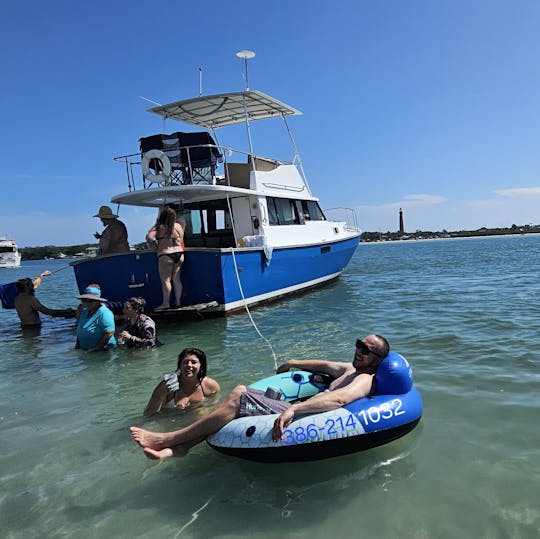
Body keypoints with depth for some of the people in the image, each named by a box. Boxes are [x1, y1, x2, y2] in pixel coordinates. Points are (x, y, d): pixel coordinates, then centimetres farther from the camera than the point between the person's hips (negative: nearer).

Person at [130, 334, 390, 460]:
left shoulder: (365, 379, -9)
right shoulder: (351, 369, 21)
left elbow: (337, 399, -29)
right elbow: (325, 365, 38)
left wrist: (294, 409, -41)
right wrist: (292, 363, 42)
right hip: (296, 409, 10)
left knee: (238, 396, -21)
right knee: (241, 391, 0)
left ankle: (167, 439, -12)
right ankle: (179, 447, -6)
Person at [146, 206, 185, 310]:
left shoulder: (159, 227, -7)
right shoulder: (178, 226, 7)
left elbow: (149, 237, -18)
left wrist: (155, 247, -3)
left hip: (165, 255, -5)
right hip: (179, 254, 5)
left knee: (165, 280, 0)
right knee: (176, 279, 12)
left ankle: (166, 303, 2)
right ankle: (178, 301, 17)